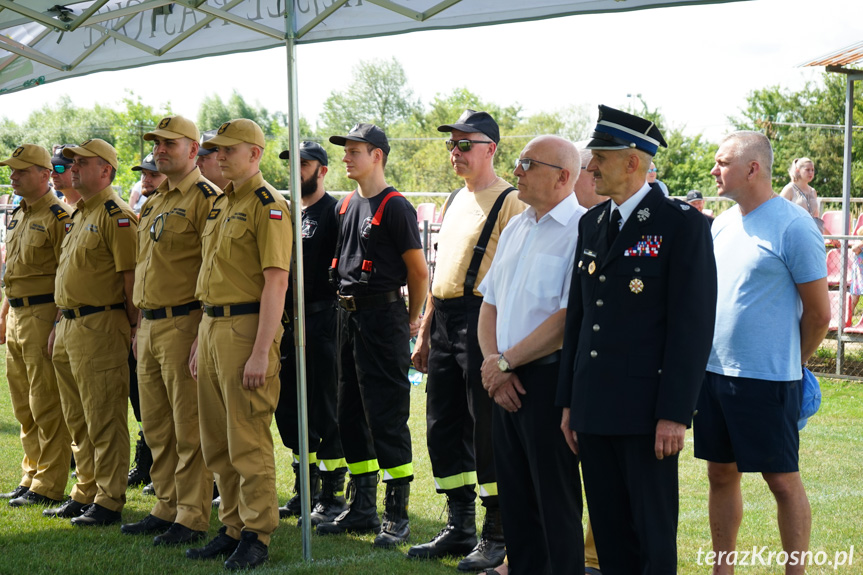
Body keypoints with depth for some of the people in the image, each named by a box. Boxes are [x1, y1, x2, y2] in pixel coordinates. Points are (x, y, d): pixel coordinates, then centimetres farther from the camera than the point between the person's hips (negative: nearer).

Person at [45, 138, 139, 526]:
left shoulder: (116, 216, -11)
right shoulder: (78, 216, 19)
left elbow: (131, 277, -15)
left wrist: (134, 329, -17)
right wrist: (60, 326, 21)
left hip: (100, 327, -10)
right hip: (69, 327, 10)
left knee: (104, 420, -6)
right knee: (77, 420, 15)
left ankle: (109, 502, -1)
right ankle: (85, 493, 24)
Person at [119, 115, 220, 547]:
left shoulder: (206, 199, -10)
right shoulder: (154, 203, 18)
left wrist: (205, 332, -20)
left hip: (184, 323, -9)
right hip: (151, 326, 9)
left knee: (189, 427, -4)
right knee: (156, 426, 14)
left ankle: (192, 518, 2)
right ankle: (167, 508, 23)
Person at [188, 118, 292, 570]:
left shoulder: (268, 206, -11)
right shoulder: (221, 205, 17)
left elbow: (276, 282, -17)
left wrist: (261, 353, -22)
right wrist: (201, 340, 19)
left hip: (246, 327, -9)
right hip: (213, 327, 9)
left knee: (248, 441, -5)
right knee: (218, 442, 12)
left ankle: (257, 536, 4)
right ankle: (233, 528, 21)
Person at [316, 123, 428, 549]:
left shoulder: (395, 207, -10)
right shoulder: (345, 207, 15)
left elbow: (419, 271, -8)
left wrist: (411, 320, -1)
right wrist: (347, 310, 18)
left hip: (383, 314, -9)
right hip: (348, 315, 9)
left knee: (388, 417, -6)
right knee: (351, 415, 12)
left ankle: (398, 516, 1)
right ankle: (363, 509, 21)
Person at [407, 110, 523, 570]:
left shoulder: (509, 202, -9)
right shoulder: (456, 201, 18)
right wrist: (425, 332, 20)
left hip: (484, 322, -9)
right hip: (445, 321, 9)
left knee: (488, 430, -3)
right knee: (443, 428, 11)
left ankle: (497, 537, 6)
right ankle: (459, 528, 22)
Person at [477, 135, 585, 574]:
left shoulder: (580, 230, -13)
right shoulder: (515, 229, 15)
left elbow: (569, 318, -19)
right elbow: (489, 304, 17)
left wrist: (505, 363, -12)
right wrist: (492, 362, 0)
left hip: (549, 379, -8)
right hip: (507, 383, 8)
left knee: (556, 504, 0)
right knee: (514, 500, 14)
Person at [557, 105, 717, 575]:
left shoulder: (682, 224, -8)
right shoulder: (591, 224, 13)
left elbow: (694, 325, -12)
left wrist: (675, 414, -17)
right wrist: (569, 401, 13)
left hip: (646, 411, -6)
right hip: (594, 408, 7)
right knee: (609, 535, 12)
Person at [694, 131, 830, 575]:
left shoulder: (793, 226, -11)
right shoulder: (721, 225, 10)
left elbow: (819, 313, -7)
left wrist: (790, 363, 5)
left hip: (766, 379, -7)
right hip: (714, 372, 7)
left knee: (782, 479, 2)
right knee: (722, 474, 13)